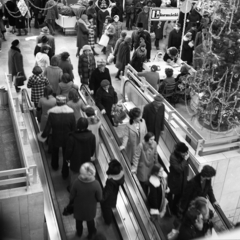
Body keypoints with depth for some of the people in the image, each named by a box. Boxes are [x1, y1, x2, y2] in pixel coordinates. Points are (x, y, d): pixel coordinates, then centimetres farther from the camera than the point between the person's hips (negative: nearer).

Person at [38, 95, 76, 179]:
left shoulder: (52, 113, -22)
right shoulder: (71, 112, -20)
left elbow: (47, 128, -17)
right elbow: (74, 128, -14)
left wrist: (43, 136, 2)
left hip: (55, 138, 1)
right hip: (67, 139, 0)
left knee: (55, 152, 29)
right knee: (66, 155, 18)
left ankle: (55, 166, 55)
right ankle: (65, 174, 30)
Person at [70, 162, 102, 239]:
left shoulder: (77, 182, -32)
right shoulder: (96, 184, -33)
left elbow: (71, 197, -17)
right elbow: (99, 198, -18)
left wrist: (72, 201, 6)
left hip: (79, 207, 0)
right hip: (90, 208, 0)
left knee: (79, 221, 31)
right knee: (90, 221, 30)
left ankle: (79, 233, 57)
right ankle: (91, 234, 55)